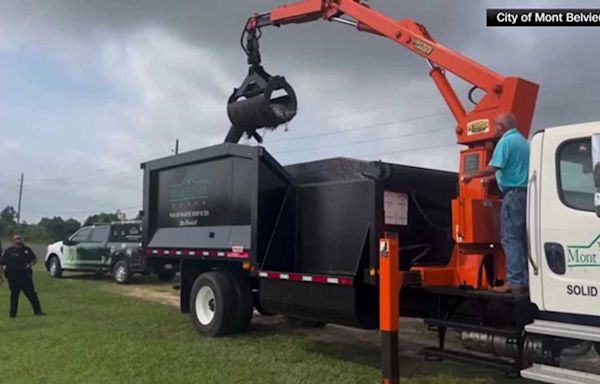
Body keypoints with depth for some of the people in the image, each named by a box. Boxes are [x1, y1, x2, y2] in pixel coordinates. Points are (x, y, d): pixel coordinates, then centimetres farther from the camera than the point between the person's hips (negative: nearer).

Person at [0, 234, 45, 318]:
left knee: (31, 293, 1)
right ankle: (12, 313, 18)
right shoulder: (9, 251, 1)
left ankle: (38, 311, 4)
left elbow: (35, 259, 18)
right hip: (13, 277, -2)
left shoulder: (27, 249, 10)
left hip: (25, 275, 2)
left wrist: (30, 264, -3)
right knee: (14, 295, 7)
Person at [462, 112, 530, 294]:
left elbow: (493, 168, -18)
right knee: (522, 239, 10)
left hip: (513, 194, -9)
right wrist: (495, 177, 30)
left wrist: (471, 176, -7)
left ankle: (514, 282, -9)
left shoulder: (506, 141, -9)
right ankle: (526, 280, 11)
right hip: (526, 192, 9)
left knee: (511, 239, -7)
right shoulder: (524, 142, 19)